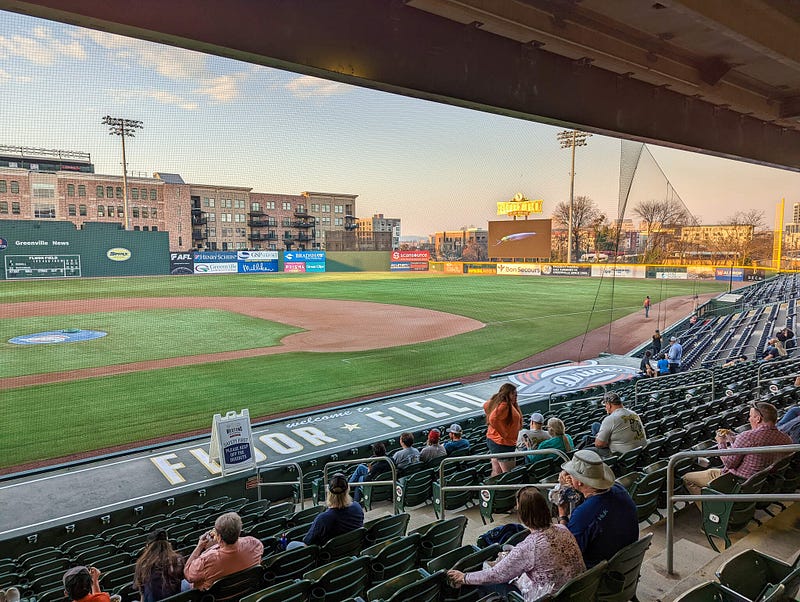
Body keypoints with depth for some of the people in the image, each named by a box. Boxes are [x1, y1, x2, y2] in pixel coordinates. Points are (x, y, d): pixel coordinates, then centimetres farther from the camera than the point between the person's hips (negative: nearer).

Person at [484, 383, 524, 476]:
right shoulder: (504, 405, -21)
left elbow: (486, 405, 25)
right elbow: (493, 419, -35)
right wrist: (504, 433, -24)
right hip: (502, 444, -10)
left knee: (496, 472, 16)